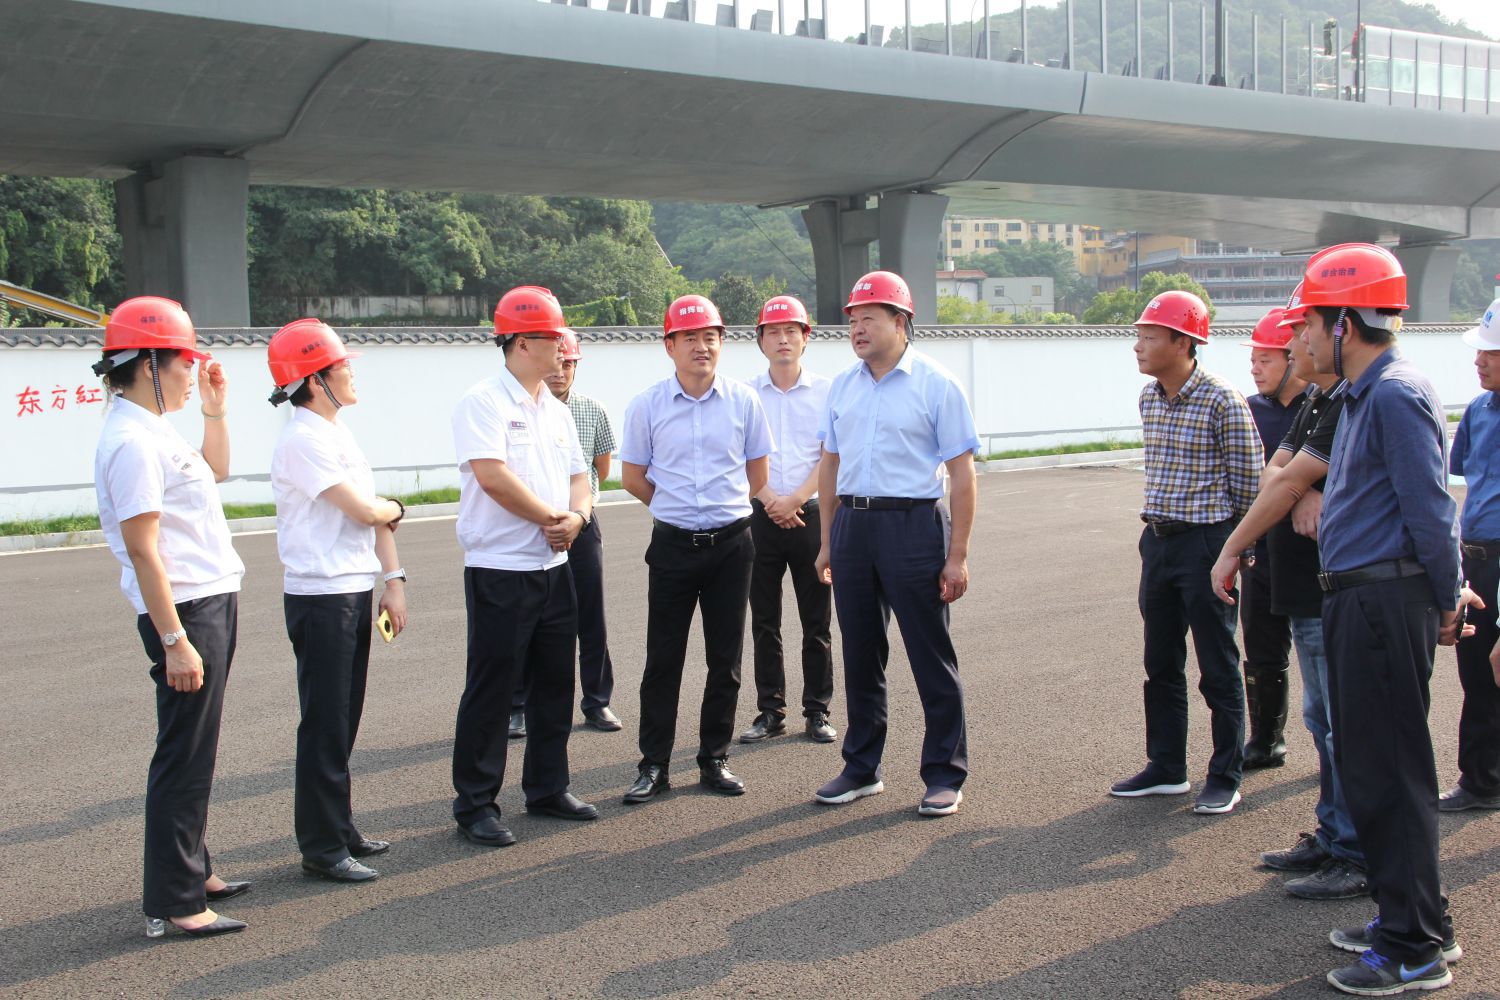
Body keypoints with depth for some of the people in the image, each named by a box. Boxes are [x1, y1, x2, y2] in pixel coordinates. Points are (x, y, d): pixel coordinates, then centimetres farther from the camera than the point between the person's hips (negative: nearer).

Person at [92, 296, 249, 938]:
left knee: (195, 752, 18)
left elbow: (217, 471, 32)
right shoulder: (132, 442, -18)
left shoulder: (153, 430, 14)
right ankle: (172, 903, 1)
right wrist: (174, 640, -24)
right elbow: (142, 548, -22)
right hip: (185, 612, -10)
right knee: (184, 758, -5)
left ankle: (191, 870, 29)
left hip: (213, 602, 10)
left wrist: (215, 409, 20)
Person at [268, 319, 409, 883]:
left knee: (343, 720, 15)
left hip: (354, 591, 9)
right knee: (325, 725, -2)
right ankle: (321, 847, 6)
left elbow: (377, 514, 13)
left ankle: (339, 828, 26)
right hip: (320, 597, -9)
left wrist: (393, 580, 6)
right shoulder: (304, 440, -15)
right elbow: (364, 510, -17)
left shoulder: (337, 433, 14)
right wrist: (393, 509, 5)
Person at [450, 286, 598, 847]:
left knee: (555, 684, 13)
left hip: (554, 567, 8)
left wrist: (576, 516, -7)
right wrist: (553, 518, -12)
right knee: (491, 690, -2)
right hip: (500, 570, -8)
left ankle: (547, 788, 26)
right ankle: (475, 804, 7)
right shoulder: (484, 403, -11)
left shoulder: (556, 411, 14)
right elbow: (493, 476, -22)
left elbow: (577, 476, 16)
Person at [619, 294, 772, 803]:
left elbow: (757, 474, 12)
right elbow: (633, 477, 7)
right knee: (663, 658, 3)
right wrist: (677, 507, 9)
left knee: (726, 658, 8)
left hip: (731, 543, 1)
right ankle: (653, 765, 12)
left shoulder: (744, 401, 1)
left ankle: (714, 760, 20)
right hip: (673, 545, -1)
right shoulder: (647, 406, -2)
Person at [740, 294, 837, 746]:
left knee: (816, 621, 3)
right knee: (764, 621, 6)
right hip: (761, 517, 1)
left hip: (812, 515, -1)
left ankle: (817, 712, 12)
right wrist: (770, 500, -12)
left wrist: (794, 500, -13)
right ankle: (770, 712, 15)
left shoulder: (825, 391, 3)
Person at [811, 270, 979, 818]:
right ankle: (862, 769, 25)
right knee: (860, 655, 13)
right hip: (852, 524, 5)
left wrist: (957, 556, -11)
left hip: (913, 525, -5)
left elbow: (963, 474, -7)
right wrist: (828, 541, 14)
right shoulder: (842, 386, 10)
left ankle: (944, 776, 13)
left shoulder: (935, 384, -6)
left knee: (931, 657, 1)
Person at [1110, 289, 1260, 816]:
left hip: (1206, 541, -7)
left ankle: (1225, 778, 14)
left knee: (1218, 669, 3)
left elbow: (1247, 481, -9)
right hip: (1157, 540, 7)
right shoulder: (1148, 397, 7)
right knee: (1161, 663, 14)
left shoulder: (1222, 401, -15)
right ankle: (1167, 768, 26)